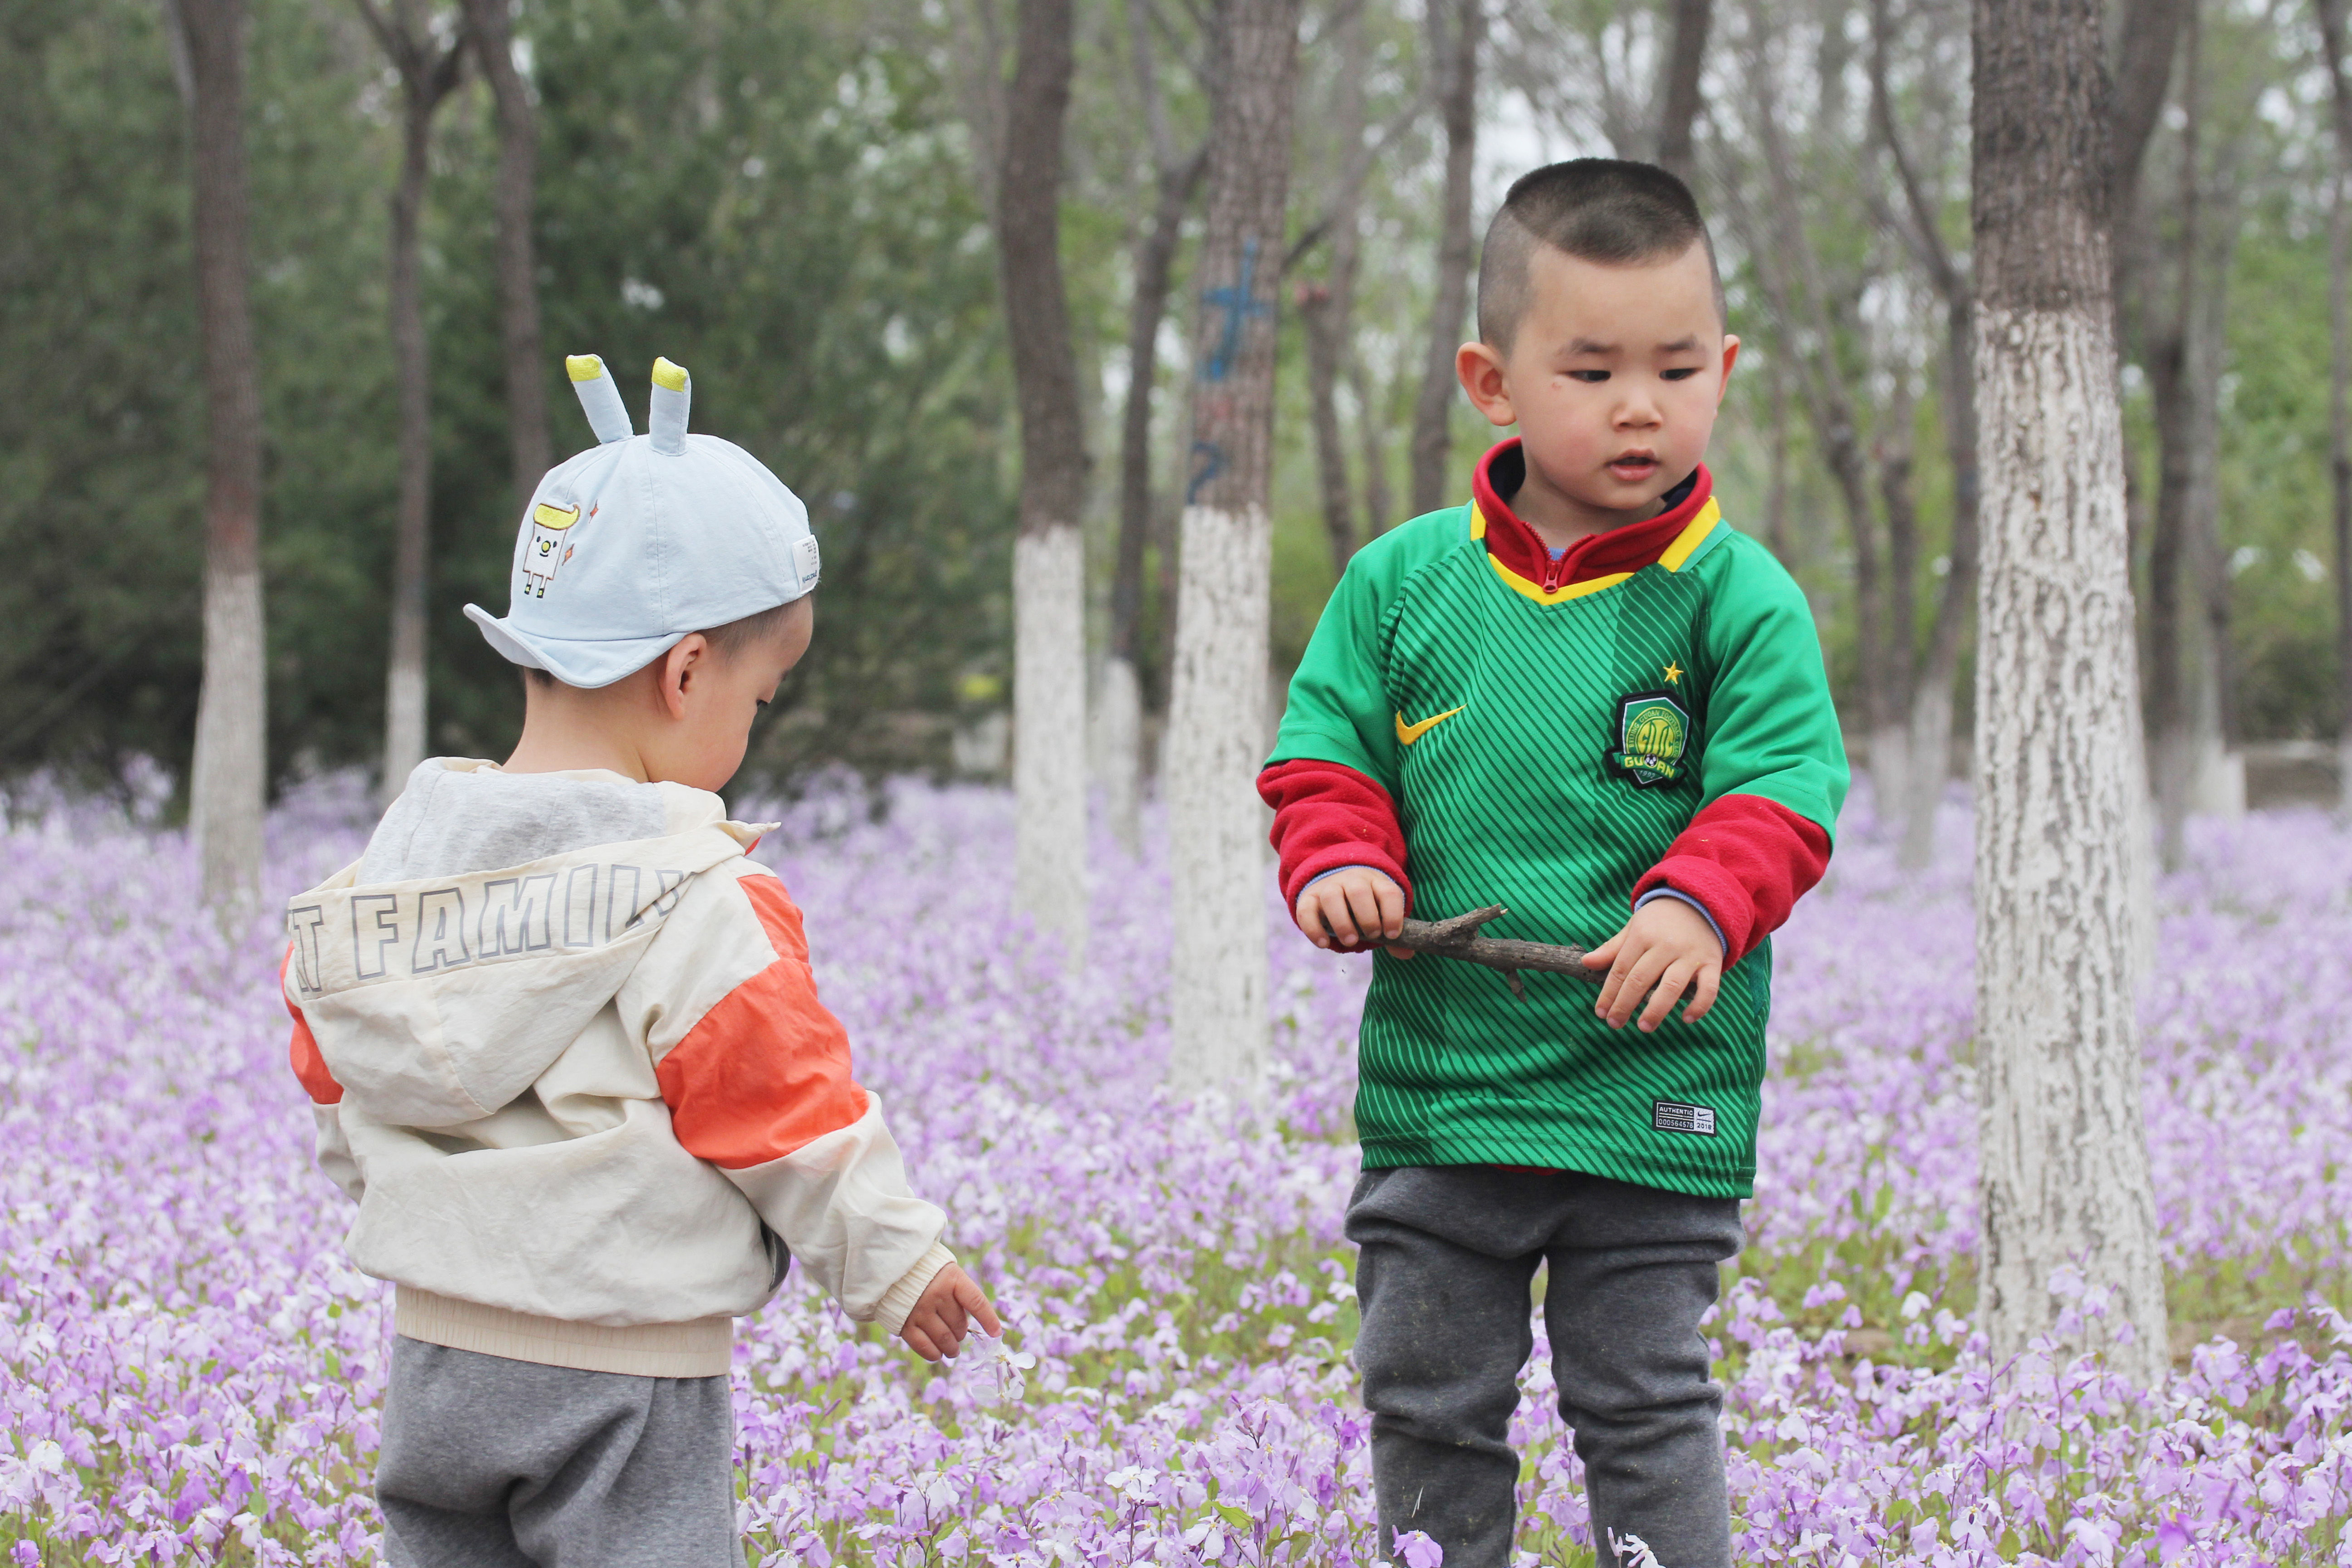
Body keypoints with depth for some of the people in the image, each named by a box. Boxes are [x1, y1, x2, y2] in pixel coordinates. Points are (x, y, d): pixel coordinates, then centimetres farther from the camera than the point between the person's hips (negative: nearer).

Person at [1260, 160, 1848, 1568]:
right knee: (1429, 1407, 12)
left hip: (1653, 1097, -3)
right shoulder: (1403, 581, 4)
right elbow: (1324, 757, 9)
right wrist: (1340, 865, -12)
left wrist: (1701, 907, -30)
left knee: (1645, 1413, 2)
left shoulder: (1740, 598, -5)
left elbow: (1780, 793, -11)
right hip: (1433, 1089, 3)